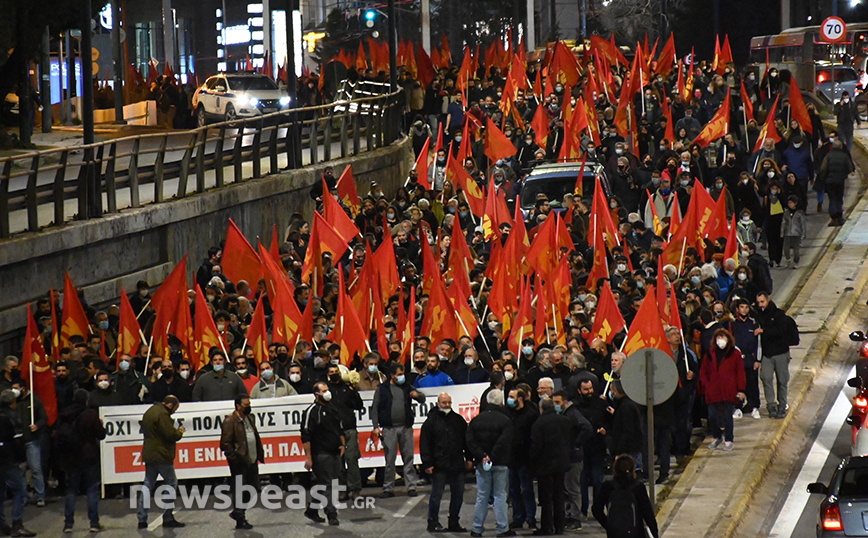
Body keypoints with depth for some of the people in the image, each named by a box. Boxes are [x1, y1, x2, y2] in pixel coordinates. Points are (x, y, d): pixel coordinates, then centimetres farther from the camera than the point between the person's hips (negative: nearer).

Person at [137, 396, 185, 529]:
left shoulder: (149, 412, 15)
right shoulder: (162, 414, -15)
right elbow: (170, 435, -20)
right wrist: (180, 431, 2)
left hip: (149, 454, 9)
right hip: (162, 455, -9)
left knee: (148, 485, 10)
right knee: (172, 483, 1)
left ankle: (142, 519, 7)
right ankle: (168, 518, -1)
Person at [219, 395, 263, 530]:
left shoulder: (249, 419, 16)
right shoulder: (230, 421, -10)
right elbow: (225, 443, -13)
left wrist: (260, 454, 16)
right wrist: (234, 458, -19)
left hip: (252, 461, 8)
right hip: (240, 463, -8)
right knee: (239, 492, -1)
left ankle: (237, 513, 26)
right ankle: (240, 520, 7)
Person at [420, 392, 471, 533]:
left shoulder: (458, 420, 12)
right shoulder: (431, 421, -1)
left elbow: (466, 440, 19)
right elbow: (424, 444, -2)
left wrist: (468, 459, 12)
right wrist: (427, 464, -8)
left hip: (457, 465, 4)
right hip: (439, 466, -4)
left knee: (458, 494, 7)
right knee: (436, 494, -1)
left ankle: (454, 522, 17)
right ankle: (433, 522, 10)